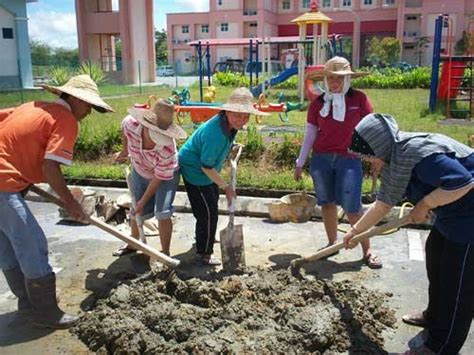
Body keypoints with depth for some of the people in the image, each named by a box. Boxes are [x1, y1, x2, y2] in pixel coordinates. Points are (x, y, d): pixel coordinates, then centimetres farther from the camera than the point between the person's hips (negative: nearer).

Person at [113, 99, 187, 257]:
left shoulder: (167, 150, -41)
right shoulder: (130, 123, -33)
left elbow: (159, 178, -27)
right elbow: (124, 130, -5)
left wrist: (144, 200, -18)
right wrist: (124, 151, 8)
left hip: (166, 175, -4)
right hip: (140, 172, 4)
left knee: (162, 213, -16)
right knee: (138, 212, 12)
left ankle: (165, 253, 3)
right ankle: (132, 244, 38)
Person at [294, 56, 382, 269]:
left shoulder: (359, 99, -2)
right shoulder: (318, 103, 4)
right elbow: (310, 134, 9)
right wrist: (300, 163, 10)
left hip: (349, 159, -3)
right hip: (321, 159, 3)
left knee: (352, 206, -5)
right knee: (327, 203, 10)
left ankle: (367, 250, 9)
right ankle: (332, 243, 26)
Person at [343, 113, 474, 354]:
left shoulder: (415, 152, -29)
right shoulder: (393, 160, 4)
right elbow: (384, 203, 15)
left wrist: (424, 205, -23)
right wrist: (356, 230, 21)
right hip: (450, 216, 11)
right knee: (436, 260, 24)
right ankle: (434, 316, 45)